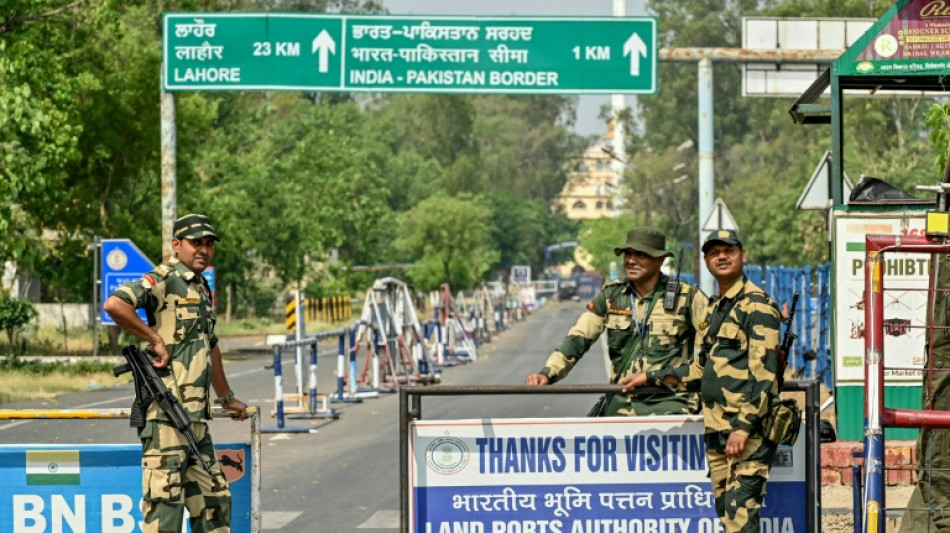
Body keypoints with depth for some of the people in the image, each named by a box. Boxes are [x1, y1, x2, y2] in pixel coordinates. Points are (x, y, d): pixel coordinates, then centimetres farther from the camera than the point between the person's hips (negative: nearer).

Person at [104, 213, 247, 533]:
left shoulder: (202, 290, 21)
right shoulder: (164, 279, -8)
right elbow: (114, 305, -25)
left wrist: (227, 398, 37)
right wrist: (155, 340, -18)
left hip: (196, 415, 9)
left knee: (214, 500, 12)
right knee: (165, 496, -9)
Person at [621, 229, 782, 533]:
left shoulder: (756, 305, -7)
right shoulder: (714, 309, 20)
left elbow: (763, 372, -15)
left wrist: (744, 427, -22)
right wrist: (651, 378, 35)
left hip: (748, 430, -9)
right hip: (717, 429, 9)